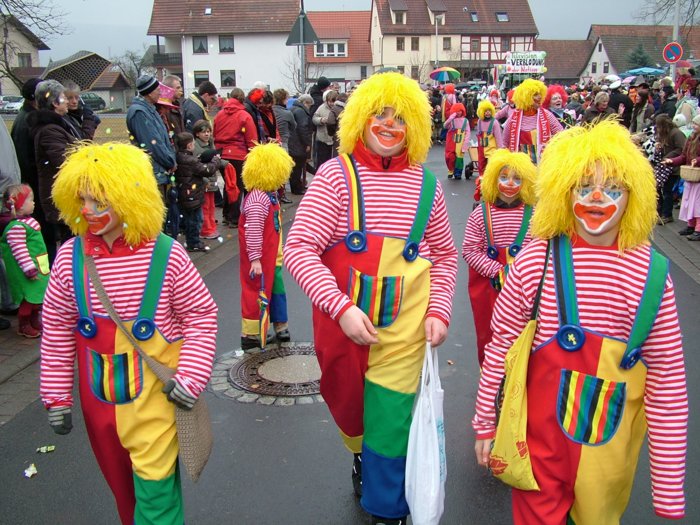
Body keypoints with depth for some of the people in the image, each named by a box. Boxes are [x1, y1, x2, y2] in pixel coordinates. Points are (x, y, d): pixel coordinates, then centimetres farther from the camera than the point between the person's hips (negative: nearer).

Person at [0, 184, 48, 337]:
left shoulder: (28, 221, 10)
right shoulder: (16, 227, -22)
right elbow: (19, 251, -24)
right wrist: (30, 270, -23)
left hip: (38, 267, 10)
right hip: (26, 270, -10)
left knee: (37, 295, 18)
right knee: (28, 296, -1)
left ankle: (34, 320, 33)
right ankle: (23, 326, 14)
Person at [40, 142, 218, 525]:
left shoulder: (166, 255, -14)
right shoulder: (70, 256, -6)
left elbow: (201, 315, -5)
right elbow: (56, 332, 3)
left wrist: (191, 377, -11)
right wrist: (56, 395, 5)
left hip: (155, 393, -3)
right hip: (98, 394, 4)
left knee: (154, 486, 2)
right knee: (121, 485, 20)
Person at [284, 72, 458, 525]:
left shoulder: (425, 184, 0)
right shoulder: (336, 175, -8)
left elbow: (445, 255, 11)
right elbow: (299, 248, -14)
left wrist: (439, 310, -1)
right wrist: (341, 307, -23)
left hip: (404, 324, 1)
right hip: (343, 318, 0)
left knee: (391, 421, 7)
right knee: (348, 401, 19)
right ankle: (363, 455, 53)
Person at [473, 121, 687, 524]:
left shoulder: (652, 273, -9)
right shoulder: (536, 260, -12)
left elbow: (668, 379, -5)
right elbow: (502, 343, -3)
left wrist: (669, 490, -2)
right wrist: (485, 422, 3)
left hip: (612, 443, 2)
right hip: (540, 430, -1)